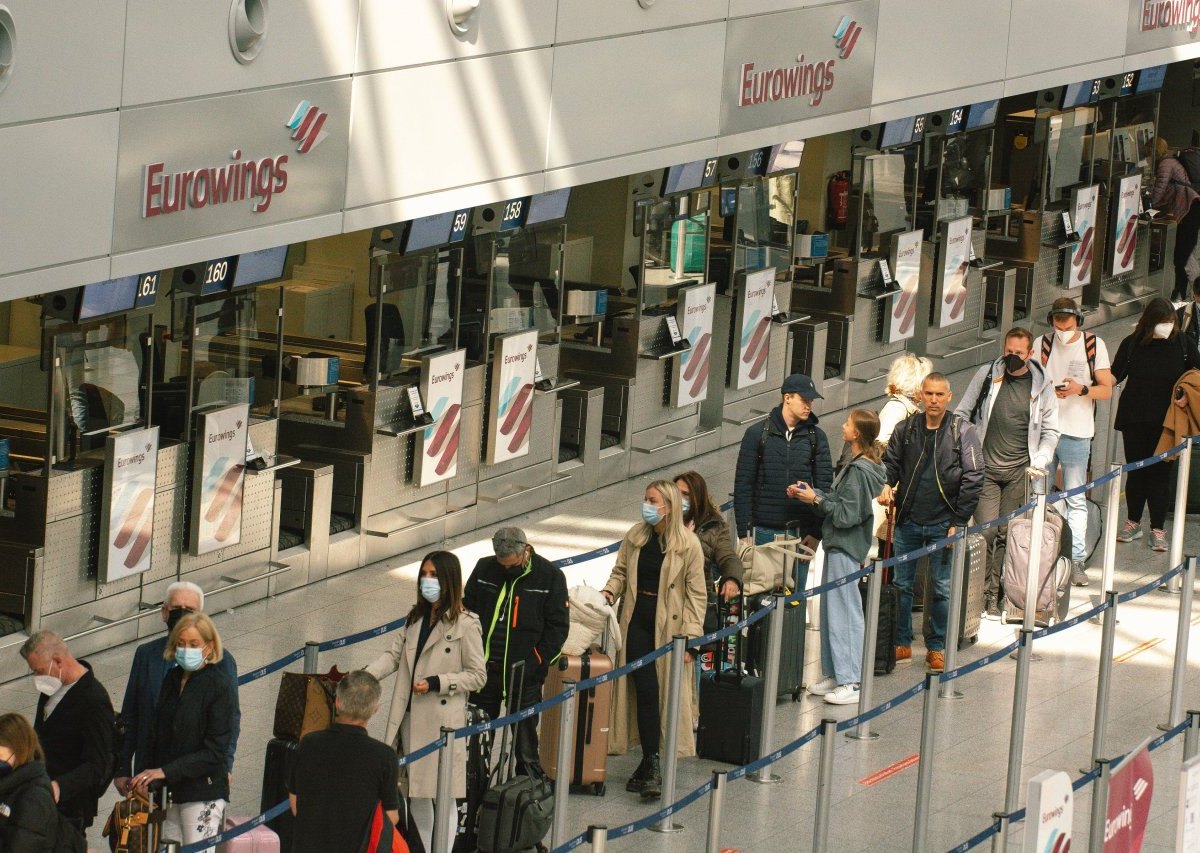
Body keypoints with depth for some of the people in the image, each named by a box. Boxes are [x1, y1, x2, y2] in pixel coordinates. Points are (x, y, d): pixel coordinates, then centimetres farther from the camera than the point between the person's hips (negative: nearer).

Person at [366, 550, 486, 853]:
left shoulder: (465, 625, -9)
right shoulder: (415, 619, 13)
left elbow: (477, 676, -7)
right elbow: (394, 655, 7)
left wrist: (436, 683, -17)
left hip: (443, 720, -7)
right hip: (411, 717, 7)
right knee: (416, 794, 14)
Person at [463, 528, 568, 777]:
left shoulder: (550, 576, -6)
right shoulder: (484, 569, 2)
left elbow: (558, 626, -4)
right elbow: (467, 610, 11)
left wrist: (535, 664, -14)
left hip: (524, 673, -3)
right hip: (485, 669, 3)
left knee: (525, 738, 3)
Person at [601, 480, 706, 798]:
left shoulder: (688, 544, -6)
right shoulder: (635, 536, 6)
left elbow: (696, 593, -4)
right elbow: (621, 572, 15)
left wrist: (690, 636, -9)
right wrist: (609, 592, -7)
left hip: (668, 624, -3)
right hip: (637, 620, 3)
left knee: (666, 693, 0)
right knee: (645, 690, -5)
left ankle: (651, 763, 7)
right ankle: (652, 764, -4)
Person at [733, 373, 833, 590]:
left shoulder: (816, 437, 7)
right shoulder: (758, 434, 3)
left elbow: (825, 485, 5)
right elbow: (743, 485, 2)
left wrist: (816, 532, -3)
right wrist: (745, 531, -5)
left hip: (801, 532, 1)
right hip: (764, 531, -1)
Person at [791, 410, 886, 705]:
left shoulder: (859, 471, -18)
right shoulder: (855, 465, 12)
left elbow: (847, 514, -20)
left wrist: (816, 499, -13)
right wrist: (811, 493, 3)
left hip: (846, 549, -10)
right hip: (839, 545, 10)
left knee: (843, 613, -7)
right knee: (831, 611, 15)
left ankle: (851, 683, -5)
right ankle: (834, 674, 22)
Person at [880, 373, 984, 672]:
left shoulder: (963, 431, -5)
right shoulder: (906, 429, 3)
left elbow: (973, 478, -6)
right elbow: (890, 461, 13)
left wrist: (958, 522, -10)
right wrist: (886, 485, -10)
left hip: (943, 524, -3)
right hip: (908, 521, 3)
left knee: (942, 589, 4)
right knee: (900, 585, 8)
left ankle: (937, 648, 14)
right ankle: (901, 644, 19)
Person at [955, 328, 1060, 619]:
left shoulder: (1041, 385, 4)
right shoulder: (987, 375, 3)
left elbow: (1050, 431, 11)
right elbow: (962, 414, 12)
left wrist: (1040, 462, -3)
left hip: (1020, 471, 0)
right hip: (986, 467, 0)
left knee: (1007, 534, 0)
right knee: (986, 531, -9)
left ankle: (993, 595, 6)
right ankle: (983, 591, 1)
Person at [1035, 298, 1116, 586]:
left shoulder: (1094, 346, 1)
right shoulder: (1042, 344, 6)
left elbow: (1106, 389, 1)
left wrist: (1081, 390, -17)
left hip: (1076, 432, -2)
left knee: (1076, 500, -2)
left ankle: (1077, 560, -2)